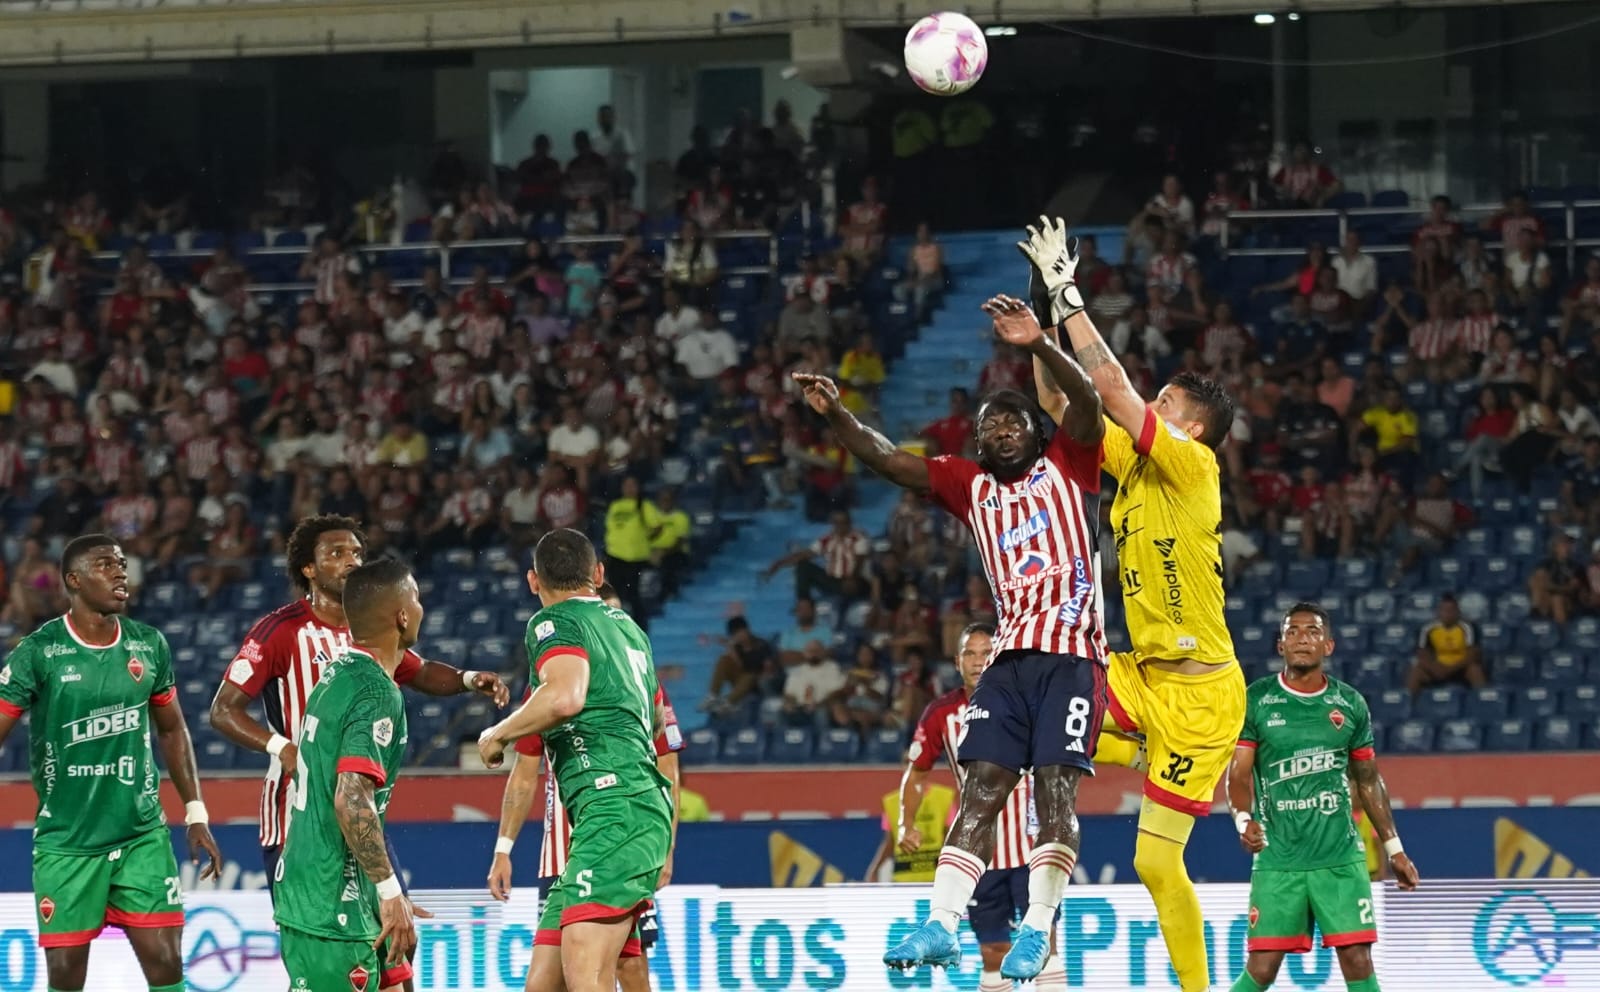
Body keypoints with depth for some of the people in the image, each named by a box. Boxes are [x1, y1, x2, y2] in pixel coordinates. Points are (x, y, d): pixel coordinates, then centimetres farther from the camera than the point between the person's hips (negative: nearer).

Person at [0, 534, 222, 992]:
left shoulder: (148, 645, 4)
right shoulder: (38, 653, -9)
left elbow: (172, 730, 16)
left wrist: (196, 815, 13)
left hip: (143, 834, 3)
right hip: (65, 842, -3)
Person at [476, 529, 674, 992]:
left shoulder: (553, 622, -1)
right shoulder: (628, 627, 25)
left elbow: (565, 696, -22)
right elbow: (657, 720, 41)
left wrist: (497, 735, -4)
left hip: (614, 809, -9)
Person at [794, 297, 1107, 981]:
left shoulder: (1067, 466, 7)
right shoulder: (971, 486, 17)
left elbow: (1088, 402, -11)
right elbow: (886, 460, 7)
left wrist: (1038, 345, -27)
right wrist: (836, 416, -10)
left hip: (1072, 654, -4)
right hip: (1012, 656, 5)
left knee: (1054, 789, -11)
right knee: (980, 789, -3)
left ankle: (1038, 931, -12)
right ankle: (941, 927, -10)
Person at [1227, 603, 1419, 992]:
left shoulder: (1350, 705, 7)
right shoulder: (1256, 701, 0)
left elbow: (1368, 780, 16)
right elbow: (1239, 773, -4)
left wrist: (1393, 848, 15)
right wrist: (1244, 820, -24)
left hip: (1341, 857, 2)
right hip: (1277, 858, -2)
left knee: (1358, 960, -5)